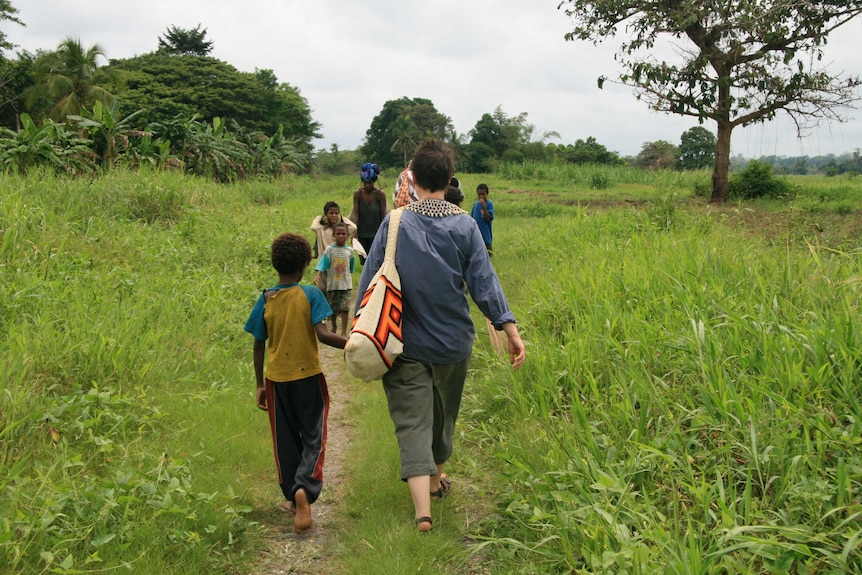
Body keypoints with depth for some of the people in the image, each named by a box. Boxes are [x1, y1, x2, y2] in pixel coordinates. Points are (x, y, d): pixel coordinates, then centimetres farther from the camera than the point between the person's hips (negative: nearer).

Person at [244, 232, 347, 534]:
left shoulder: (265, 299, 1)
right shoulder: (310, 294, -8)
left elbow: (258, 345, 5)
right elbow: (322, 334, -20)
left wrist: (260, 385, 12)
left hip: (276, 379, 3)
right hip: (308, 376, -3)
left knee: (285, 440, 15)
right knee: (313, 437, 5)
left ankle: (293, 495, 23)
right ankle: (305, 488, -18)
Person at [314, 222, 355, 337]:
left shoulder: (349, 250, 3)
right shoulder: (329, 249, -3)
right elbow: (322, 265, -10)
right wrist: (318, 276, -26)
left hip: (346, 285, 0)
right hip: (332, 284, 0)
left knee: (345, 308, -6)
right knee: (333, 308, 14)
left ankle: (344, 332, -5)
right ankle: (333, 327, 35)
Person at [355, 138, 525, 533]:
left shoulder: (395, 222, -7)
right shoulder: (464, 225, -6)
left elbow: (370, 281, -4)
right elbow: (483, 281, -9)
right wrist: (510, 327, -6)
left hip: (405, 343, -2)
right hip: (453, 341, 2)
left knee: (411, 420, 0)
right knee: (444, 413, 22)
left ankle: (422, 508, -11)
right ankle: (436, 480, 43)